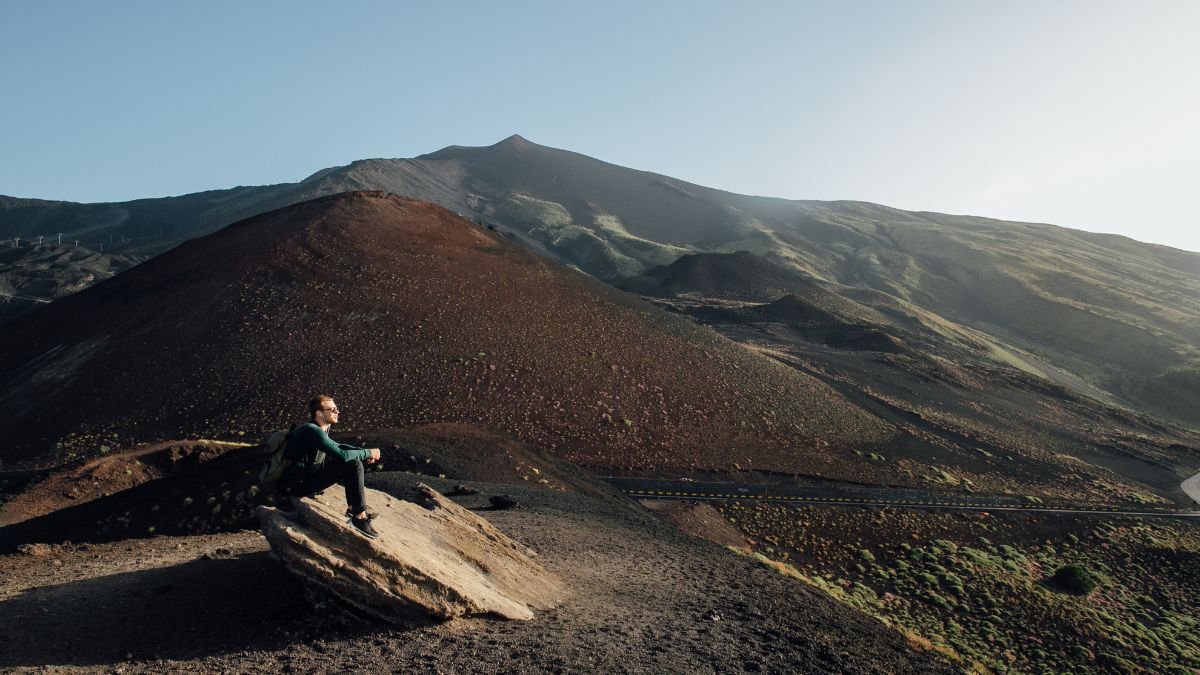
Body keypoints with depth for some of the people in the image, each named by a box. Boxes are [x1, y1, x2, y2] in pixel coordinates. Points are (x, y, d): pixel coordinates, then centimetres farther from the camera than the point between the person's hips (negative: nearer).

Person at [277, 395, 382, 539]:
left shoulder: (319, 429, 9)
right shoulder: (313, 431, -21)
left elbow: (337, 446, 23)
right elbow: (342, 455, -25)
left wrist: (364, 452, 8)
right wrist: (368, 453, -10)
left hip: (305, 476, 10)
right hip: (296, 486, -10)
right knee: (353, 464, -19)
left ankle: (353, 508, 19)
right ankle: (359, 518, -12)